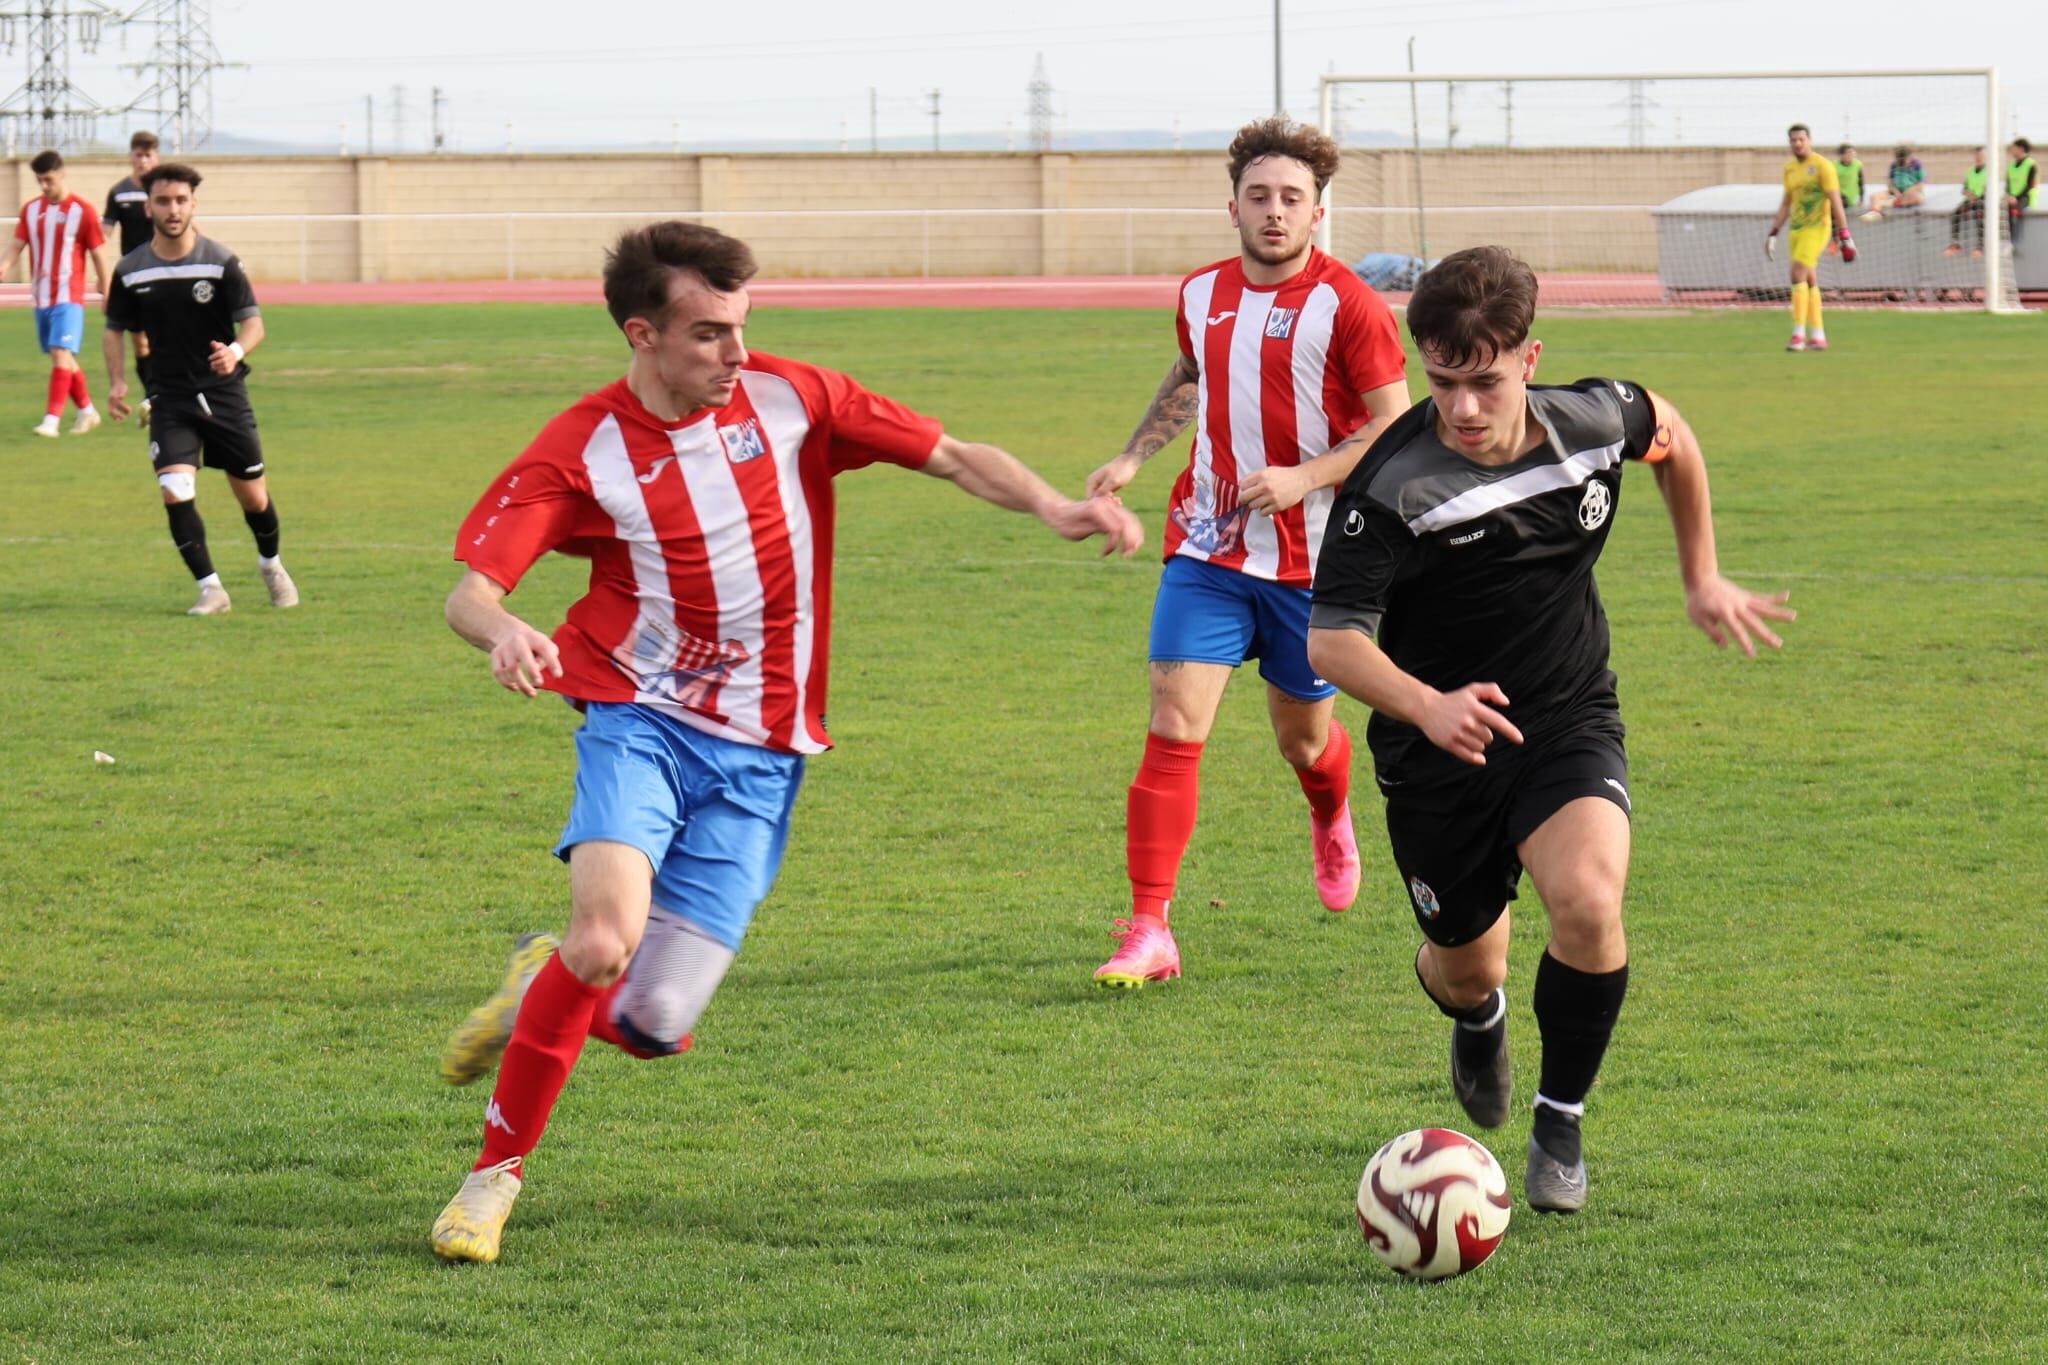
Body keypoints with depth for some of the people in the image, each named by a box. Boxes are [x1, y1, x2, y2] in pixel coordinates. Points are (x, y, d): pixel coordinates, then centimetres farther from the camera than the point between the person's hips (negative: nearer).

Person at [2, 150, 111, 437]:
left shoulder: (82, 211, -7)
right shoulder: (31, 209, 8)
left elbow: (98, 254, -2)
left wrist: (106, 293, 1)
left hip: (69, 297, -6)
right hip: (41, 297, 6)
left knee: (61, 354, -17)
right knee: (62, 358, 13)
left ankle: (52, 419, -20)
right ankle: (87, 411, 28)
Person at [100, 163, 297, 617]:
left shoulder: (221, 262, -9)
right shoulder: (130, 271, -3)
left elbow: (253, 322, -11)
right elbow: (115, 329, 11)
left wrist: (237, 350, -34)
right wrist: (117, 381, -5)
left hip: (225, 393, -1)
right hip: (171, 400, 1)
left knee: (254, 497, 8)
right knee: (175, 492, -19)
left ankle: (270, 565, 38)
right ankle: (211, 590, -10)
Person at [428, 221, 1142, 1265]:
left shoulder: (788, 398, -1)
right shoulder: (581, 452, -8)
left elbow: (953, 457, 3)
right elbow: (469, 591, -13)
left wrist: (1050, 507, -15)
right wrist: (504, 633, -37)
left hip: (758, 756, 2)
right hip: (641, 720, -2)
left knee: (651, 1025, -8)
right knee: (606, 935, -29)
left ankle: (546, 983, 30)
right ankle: (498, 1168, -7)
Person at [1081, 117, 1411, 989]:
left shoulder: (1345, 305, -11)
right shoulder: (1202, 294, 5)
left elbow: (1395, 428, -11)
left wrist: (1303, 476, -23)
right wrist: (1133, 457, 15)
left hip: (1312, 561, -3)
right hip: (1207, 552, 3)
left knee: (1304, 738, 14)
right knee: (1174, 726, -12)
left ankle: (1331, 821, 52)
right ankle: (1148, 930, -13)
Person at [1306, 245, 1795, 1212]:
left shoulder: (1594, 422, -12)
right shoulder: (1393, 486, -24)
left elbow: (1672, 436, 14)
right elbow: (1331, 640, -26)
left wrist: (1702, 579, 19)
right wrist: (1428, 706, -44)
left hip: (1567, 723, 1)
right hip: (1439, 751, -1)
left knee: (1587, 902, -26)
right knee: (1466, 968, 11)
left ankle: (1560, 1121, -1)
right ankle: (1477, 1019, 55)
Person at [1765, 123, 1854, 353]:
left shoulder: (1822, 166, -8)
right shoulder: (1790, 168, 13)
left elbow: (1836, 201, -11)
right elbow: (1786, 204, 21)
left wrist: (1844, 235, -16)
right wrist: (1772, 233, 18)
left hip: (1816, 228, -7)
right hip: (1796, 229, 7)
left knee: (1798, 275, -17)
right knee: (1809, 281, 8)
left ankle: (1798, 334, -16)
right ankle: (1818, 337, 12)